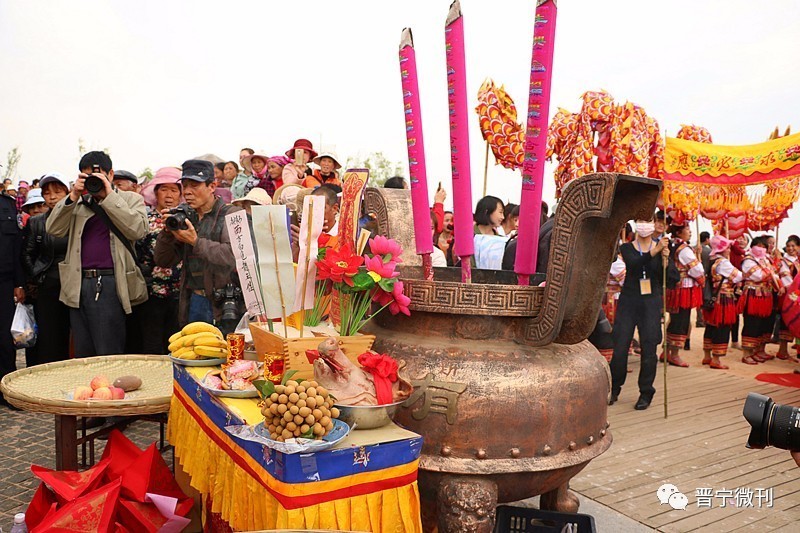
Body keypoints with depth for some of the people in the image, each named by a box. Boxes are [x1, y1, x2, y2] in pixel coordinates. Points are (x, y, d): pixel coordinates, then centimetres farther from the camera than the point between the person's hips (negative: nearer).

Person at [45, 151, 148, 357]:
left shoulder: (131, 199, 7)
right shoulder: (78, 203, 19)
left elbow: (137, 230, -10)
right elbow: (53, 229, 7)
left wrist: (109, 196, -10)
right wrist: (73, 196, -3)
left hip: (110, 284, -5)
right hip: (79, 284, 5)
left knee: (109, 355, -2)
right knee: (83, 354, 12)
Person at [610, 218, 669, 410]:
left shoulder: (662, 248, 5)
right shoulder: (626, 248, 3)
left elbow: (665, 280, -2)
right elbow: (633, 264, -20)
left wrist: (665, 259, -17)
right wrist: (654, 251, -31)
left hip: (651, 302, 0)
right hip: (628, 300, 0)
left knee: (648, 348, 1)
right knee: (620, 347, -1)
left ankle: (646, 393, 16)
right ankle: (614, 389, 18)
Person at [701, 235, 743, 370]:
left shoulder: (711, 260, 8)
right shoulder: (723, 262, -16)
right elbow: (738, 276, -13)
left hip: (712, 298, 9)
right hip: (723, 299, -9)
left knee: (711, 326, 15)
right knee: (722, 328, -2)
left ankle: (707, 356, 24)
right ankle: (715, 360, 2)